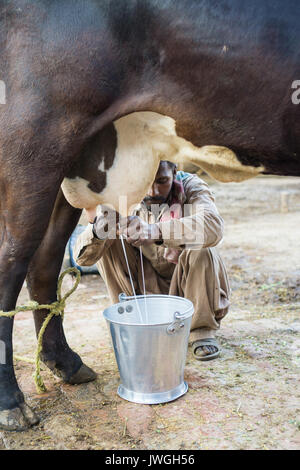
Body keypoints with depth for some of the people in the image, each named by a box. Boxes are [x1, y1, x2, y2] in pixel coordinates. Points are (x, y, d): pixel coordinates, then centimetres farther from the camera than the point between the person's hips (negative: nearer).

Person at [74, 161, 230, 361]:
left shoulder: (190, 186, -17)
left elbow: (213, 226, -42)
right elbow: (83, 257, -18)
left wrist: (156, 231, -56)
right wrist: (98, 230, -41)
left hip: (192, 288, -2)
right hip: (150, 289, 2)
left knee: (200, 251, -31)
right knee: (107, 243, -14)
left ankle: (203, 331, -12)